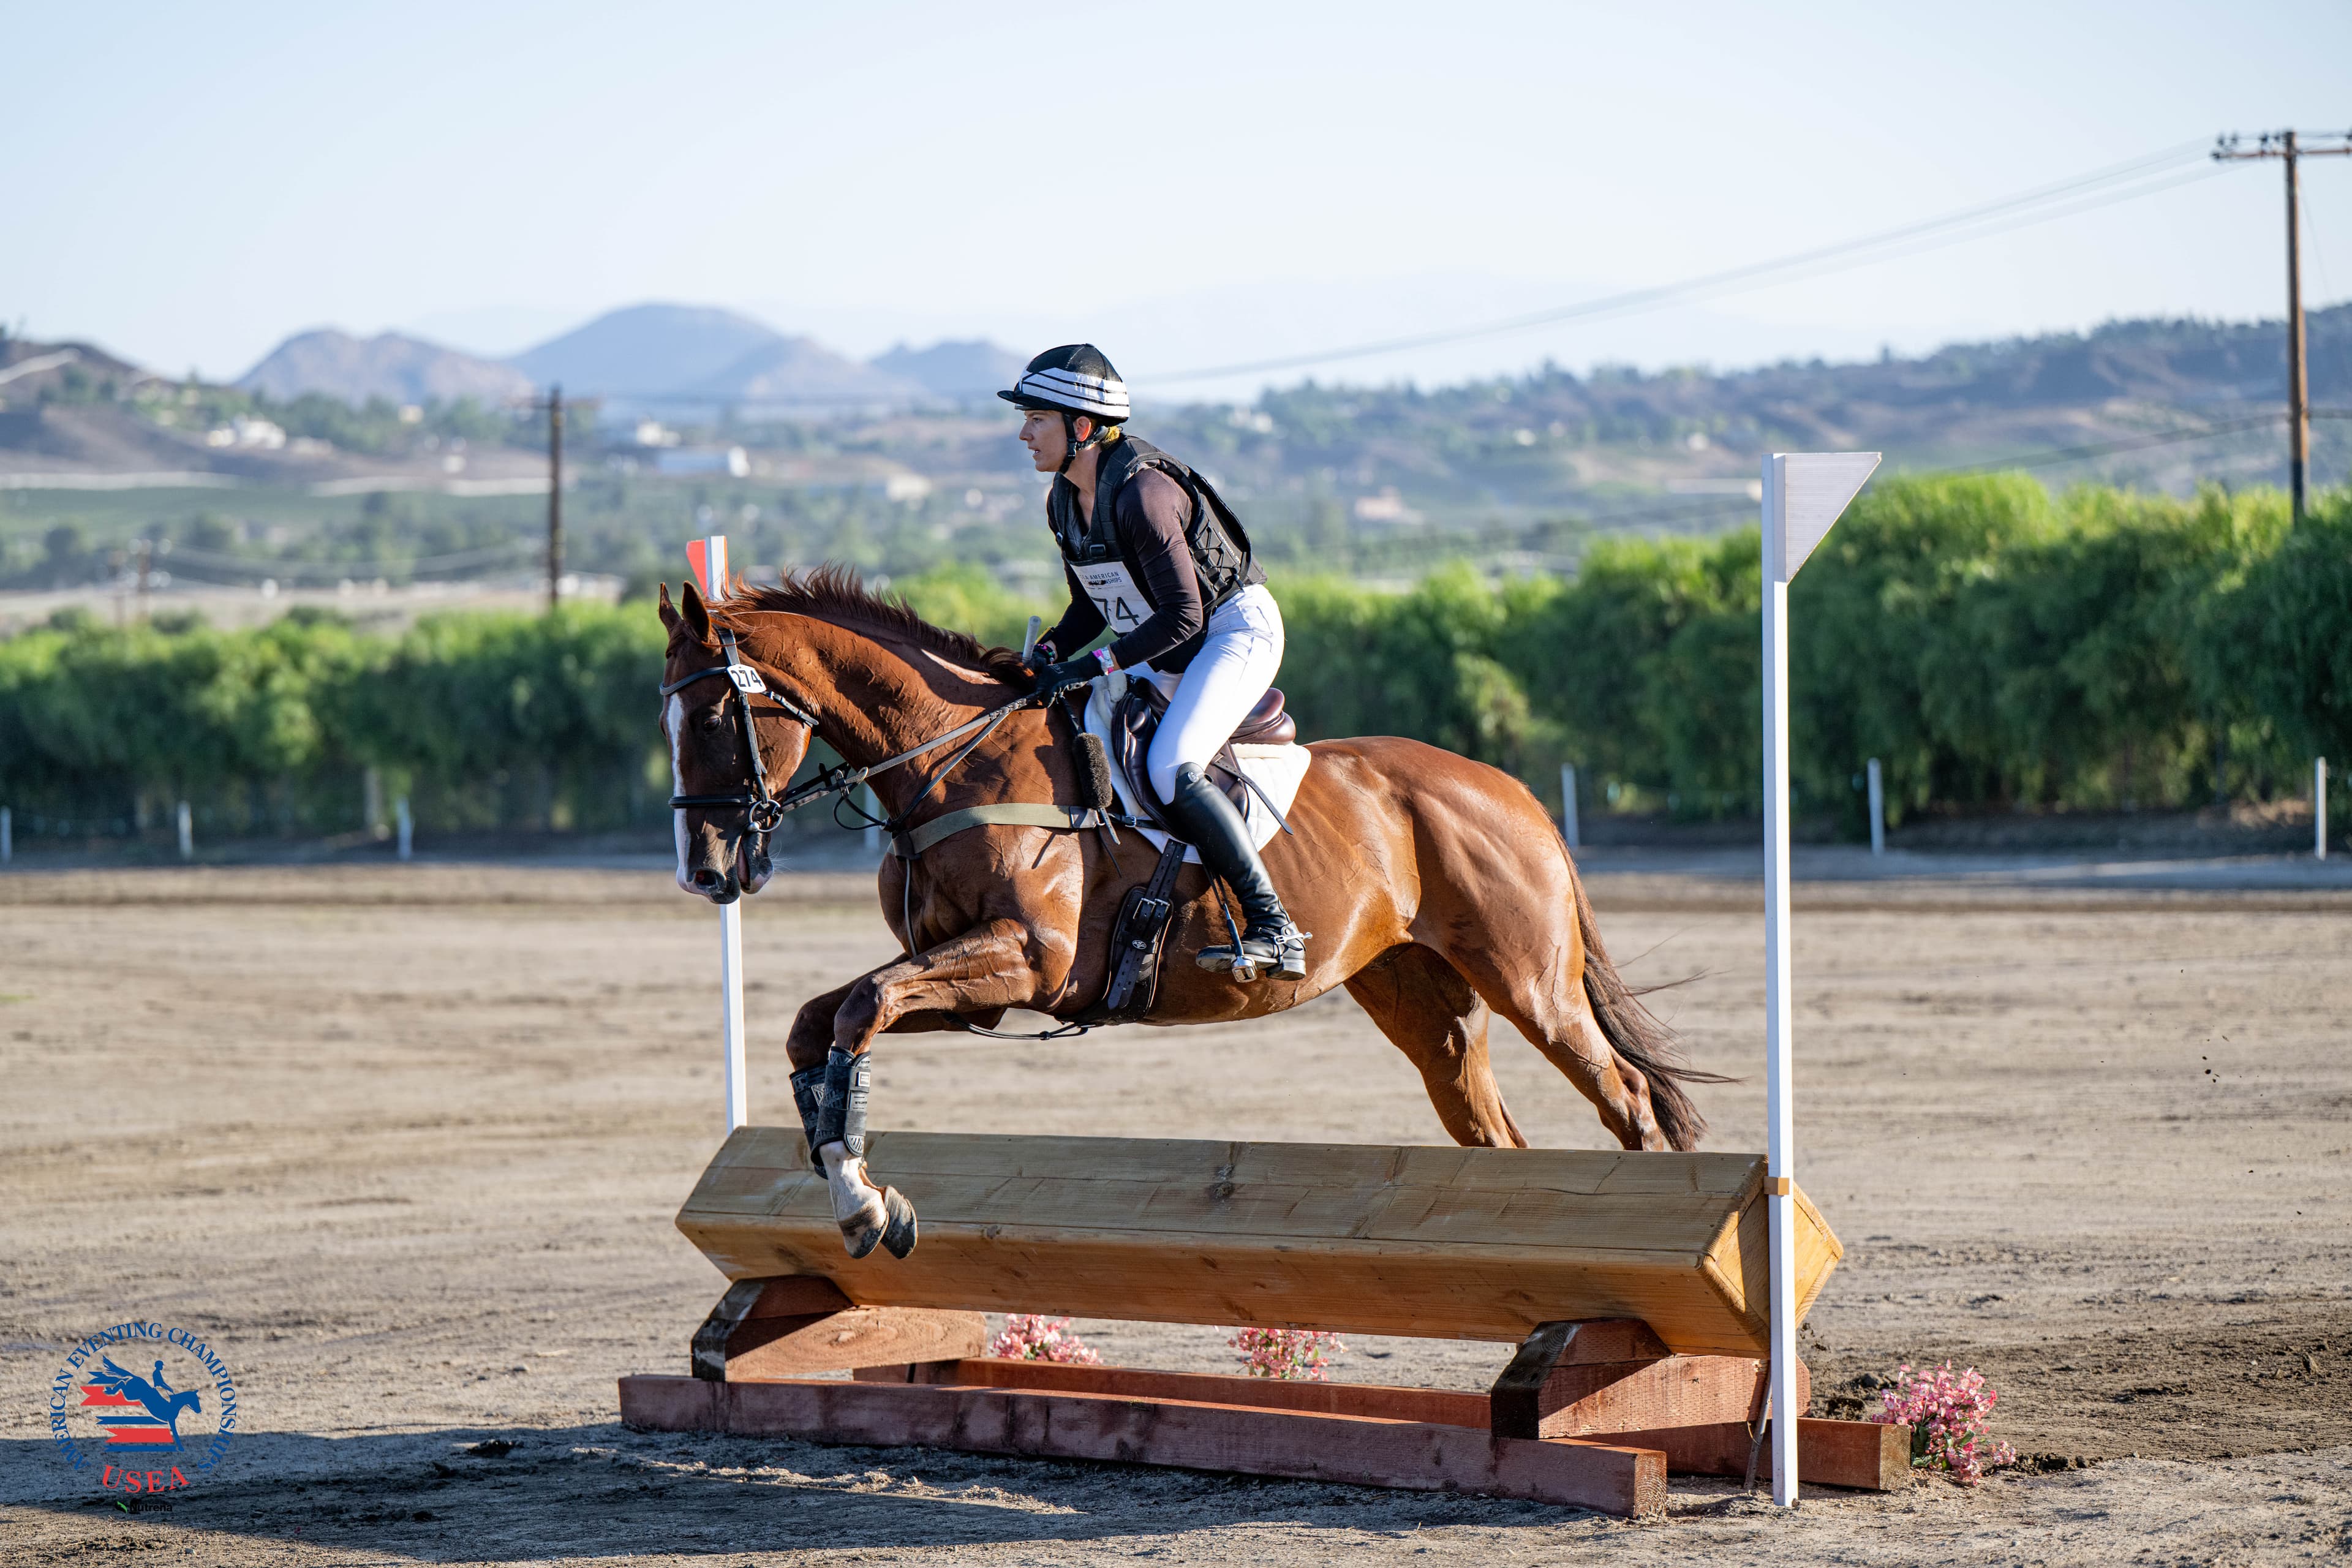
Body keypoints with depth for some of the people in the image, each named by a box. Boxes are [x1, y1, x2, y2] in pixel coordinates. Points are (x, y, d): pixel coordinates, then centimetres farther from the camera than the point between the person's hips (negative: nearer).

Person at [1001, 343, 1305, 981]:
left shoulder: (1140, 492, -25)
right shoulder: (1064, 501, 3)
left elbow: (1182, 614, -27)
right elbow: (1092, 608, 13)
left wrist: (1092, 666, -30)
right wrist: (1046, 656, -5)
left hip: (1238, 632, -10)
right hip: (1167, 652, 10)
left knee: (1170, 768, -28)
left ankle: (1274, 929, -27)